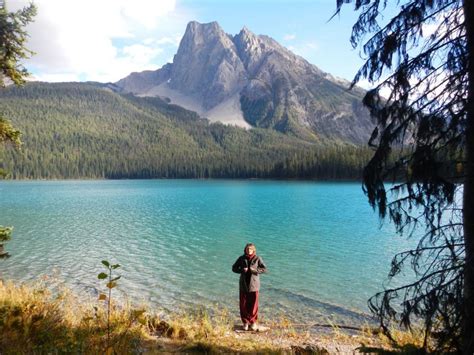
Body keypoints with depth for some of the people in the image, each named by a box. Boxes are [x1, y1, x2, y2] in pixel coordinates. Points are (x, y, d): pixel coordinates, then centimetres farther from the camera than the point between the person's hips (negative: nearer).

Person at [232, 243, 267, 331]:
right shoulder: (241, 258, 0)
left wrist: (255, 270, -18)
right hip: (243, 284, 1)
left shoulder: (257, 258, -5)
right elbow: (234, 268, 5)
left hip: (254, 285, -1)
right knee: (243, 305, 5)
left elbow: (264, 269, -4)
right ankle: (245, 322, 20)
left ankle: (253, 322, 21)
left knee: (253, 304, 4)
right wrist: (242, 270, -14)